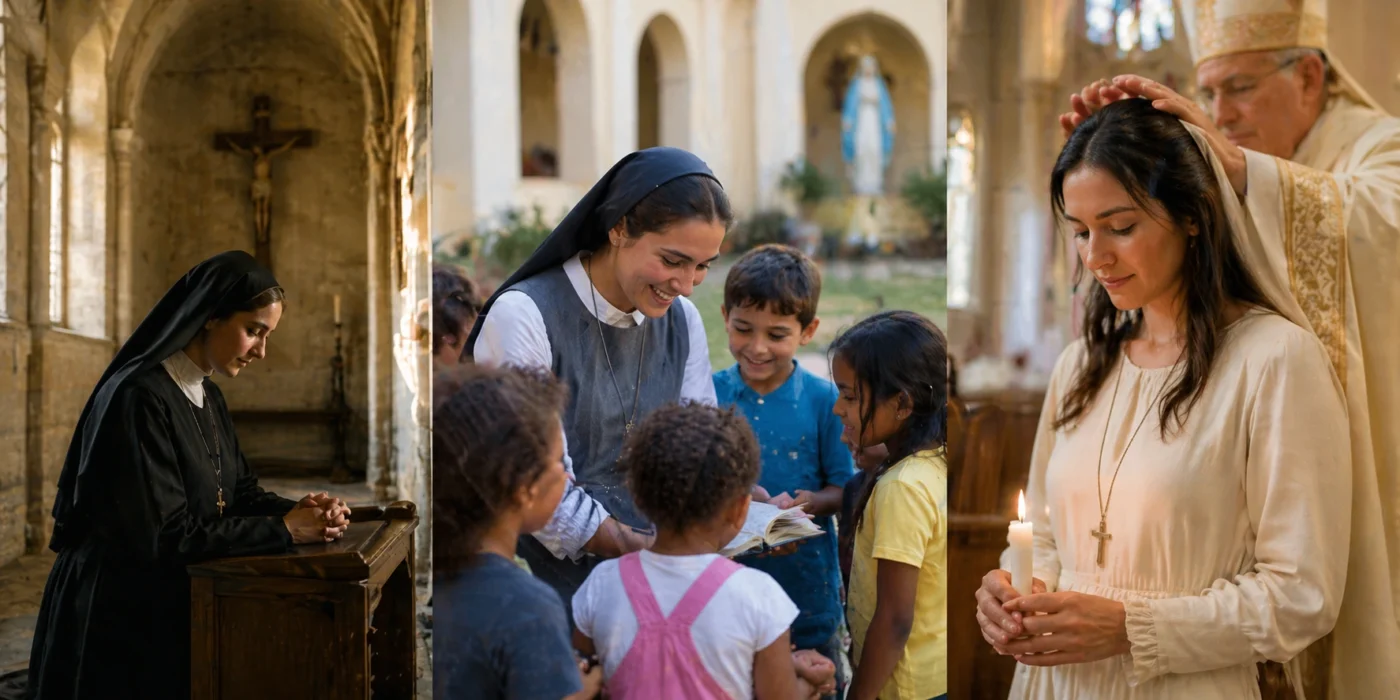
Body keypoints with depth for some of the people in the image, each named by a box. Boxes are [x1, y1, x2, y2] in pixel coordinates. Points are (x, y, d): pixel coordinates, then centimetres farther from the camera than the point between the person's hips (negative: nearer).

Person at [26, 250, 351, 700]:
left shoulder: (207, 397, 8)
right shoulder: (139, 399, -22)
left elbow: (240, 492, 10)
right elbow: (168, 535, -26)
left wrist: (298, 512, -10)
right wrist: (284, 529, -20)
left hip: (176, 607, 9)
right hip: (120, 617, -9)